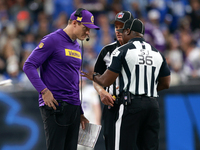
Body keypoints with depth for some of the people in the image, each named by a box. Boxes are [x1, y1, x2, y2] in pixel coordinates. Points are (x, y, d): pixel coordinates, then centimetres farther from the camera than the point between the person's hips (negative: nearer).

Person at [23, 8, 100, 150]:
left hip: (73, 107, 8)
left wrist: (80, 113, 22)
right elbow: (29, 66, -11)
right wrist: (44, 90, -20)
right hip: (55, 106, -8)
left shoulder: (77, 47, 19)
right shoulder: (53, 40, -5)